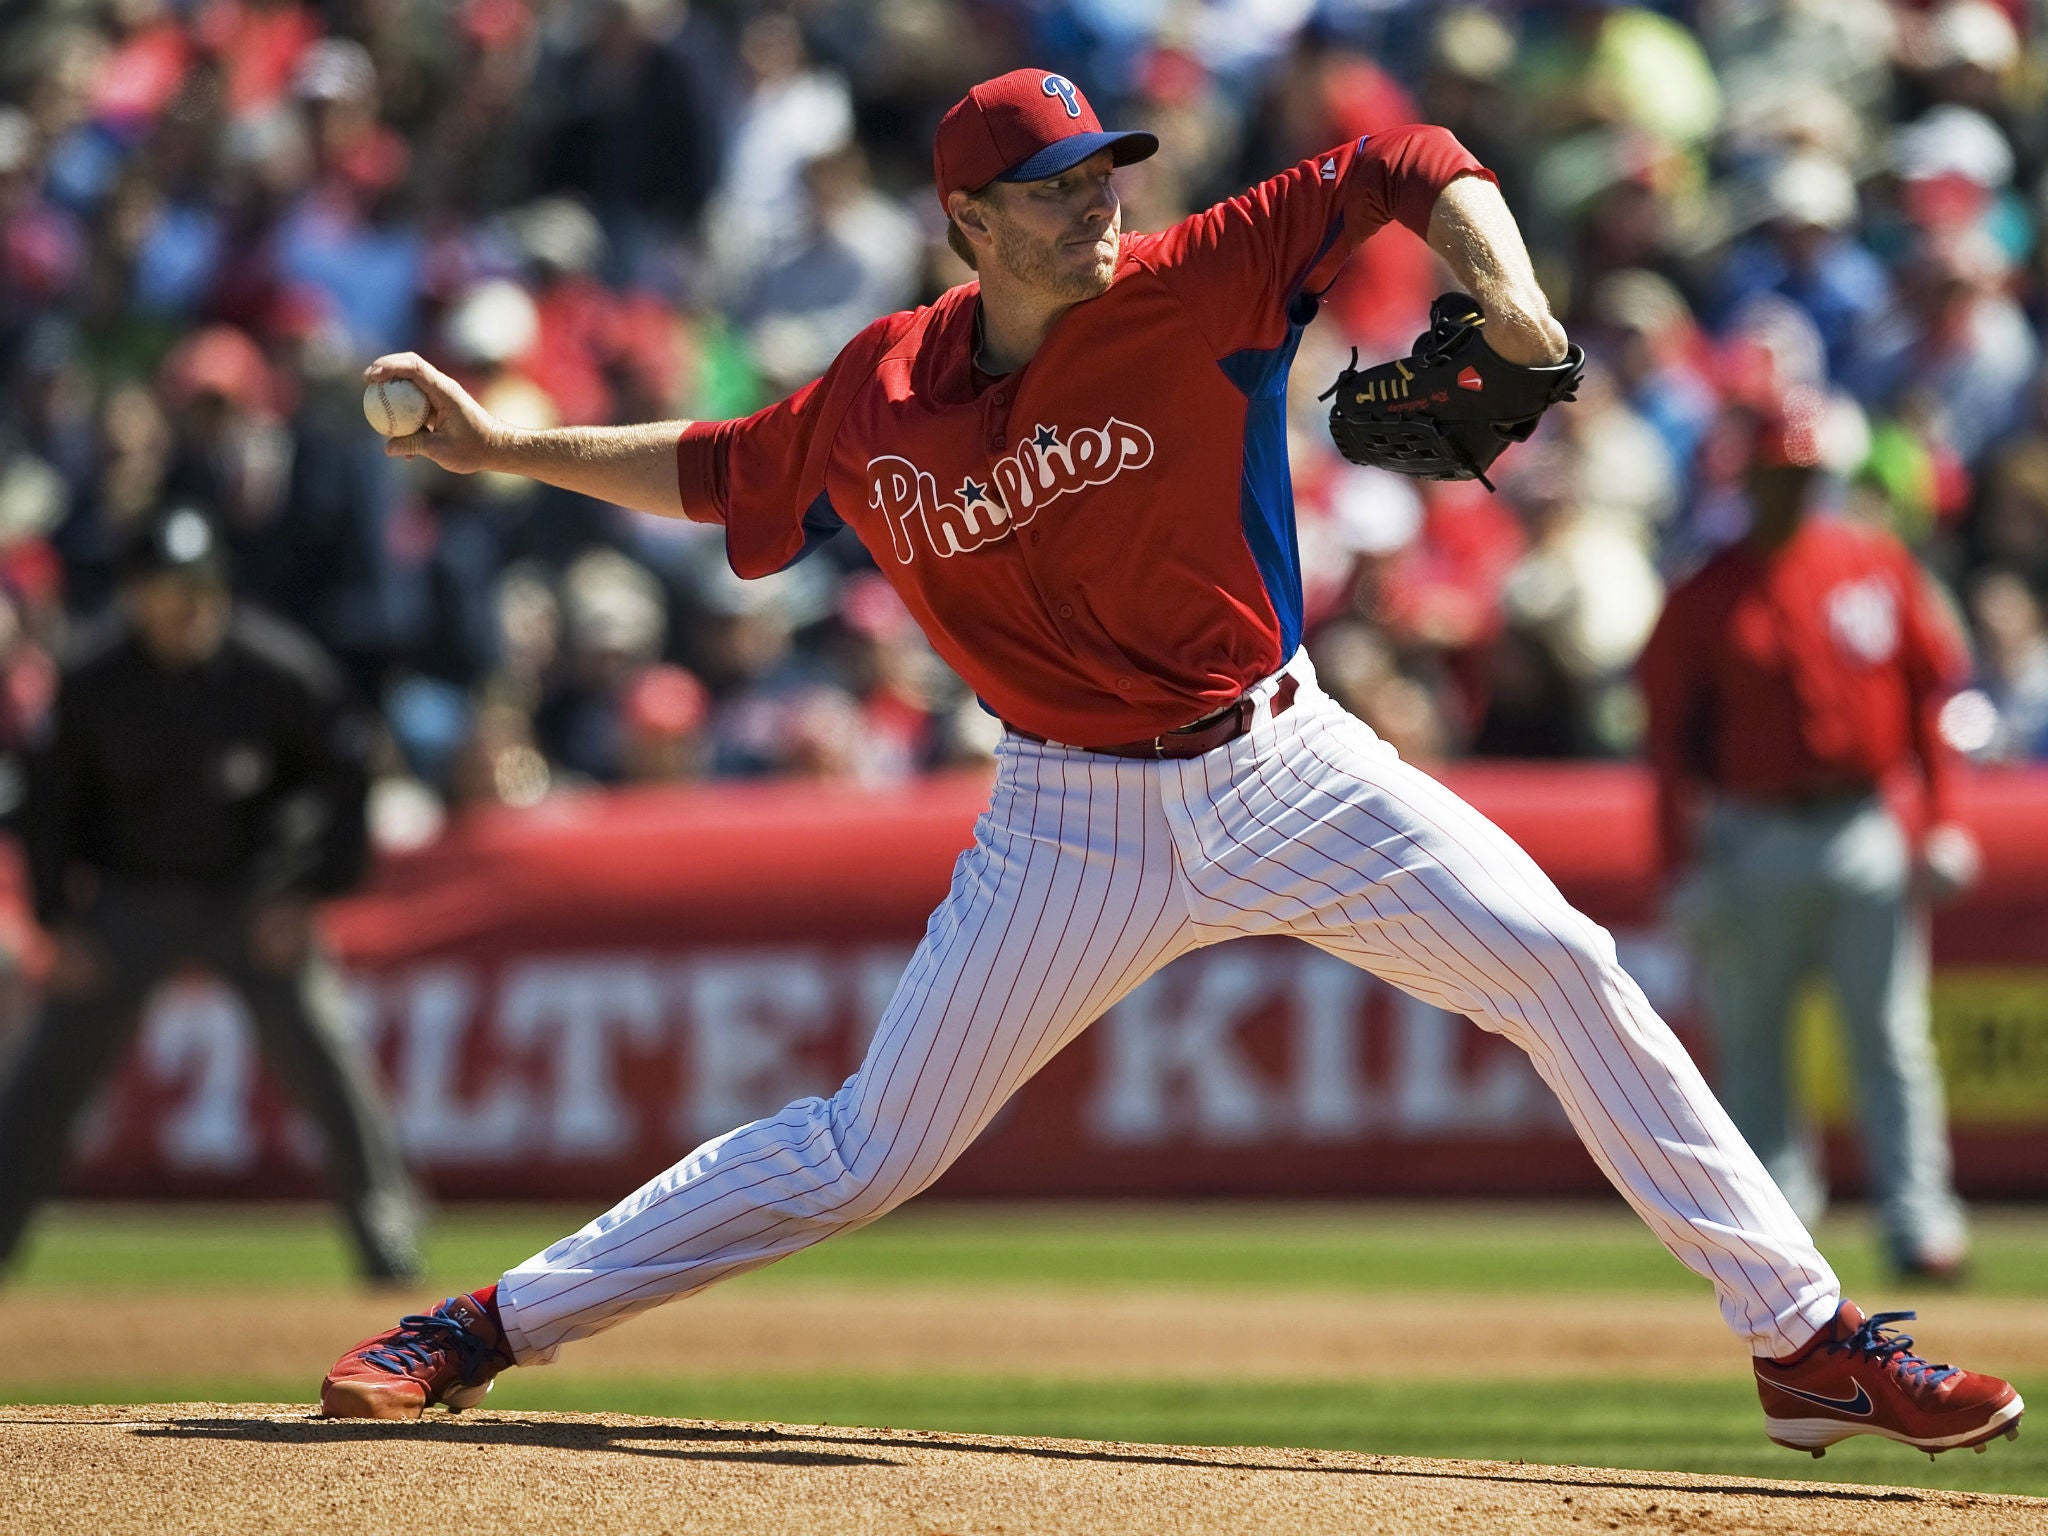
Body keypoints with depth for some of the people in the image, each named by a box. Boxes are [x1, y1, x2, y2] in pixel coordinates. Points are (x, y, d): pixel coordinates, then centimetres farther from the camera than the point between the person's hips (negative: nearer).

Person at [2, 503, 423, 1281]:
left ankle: (386, 1233, -4)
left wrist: (307, 892, -10)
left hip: (252, 894, -1)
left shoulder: (280, 671, -17)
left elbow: (347, 778, -5)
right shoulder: (93, 684, -12)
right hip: (130, 898, 1)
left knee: (320, 1052, -13)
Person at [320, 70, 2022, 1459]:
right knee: (871, 1149, -1)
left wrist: (1504, 291, -31)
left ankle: (1806, 1341, -3)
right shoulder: (876, 403, -6)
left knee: (1565, 969, -11)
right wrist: (504, 448, 7)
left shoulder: (1193, 292, -13)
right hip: (1076, 822, 0)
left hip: (1285, 769, 0)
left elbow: (1407, 168, -13)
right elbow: (716, 473, 13)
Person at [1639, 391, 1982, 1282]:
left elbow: (1932, 693, 9)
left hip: (1865, 833, 1)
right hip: (1751, 836, 0)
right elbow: (1670, 732, 1)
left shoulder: (1879, 566, 7)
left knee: (1891, 1034, -4)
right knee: (1749, 1039, 3)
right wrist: (1683, 864, -6)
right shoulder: (1706, 594, 2)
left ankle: (1918, 1221, -7)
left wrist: (1944, 823, 2)